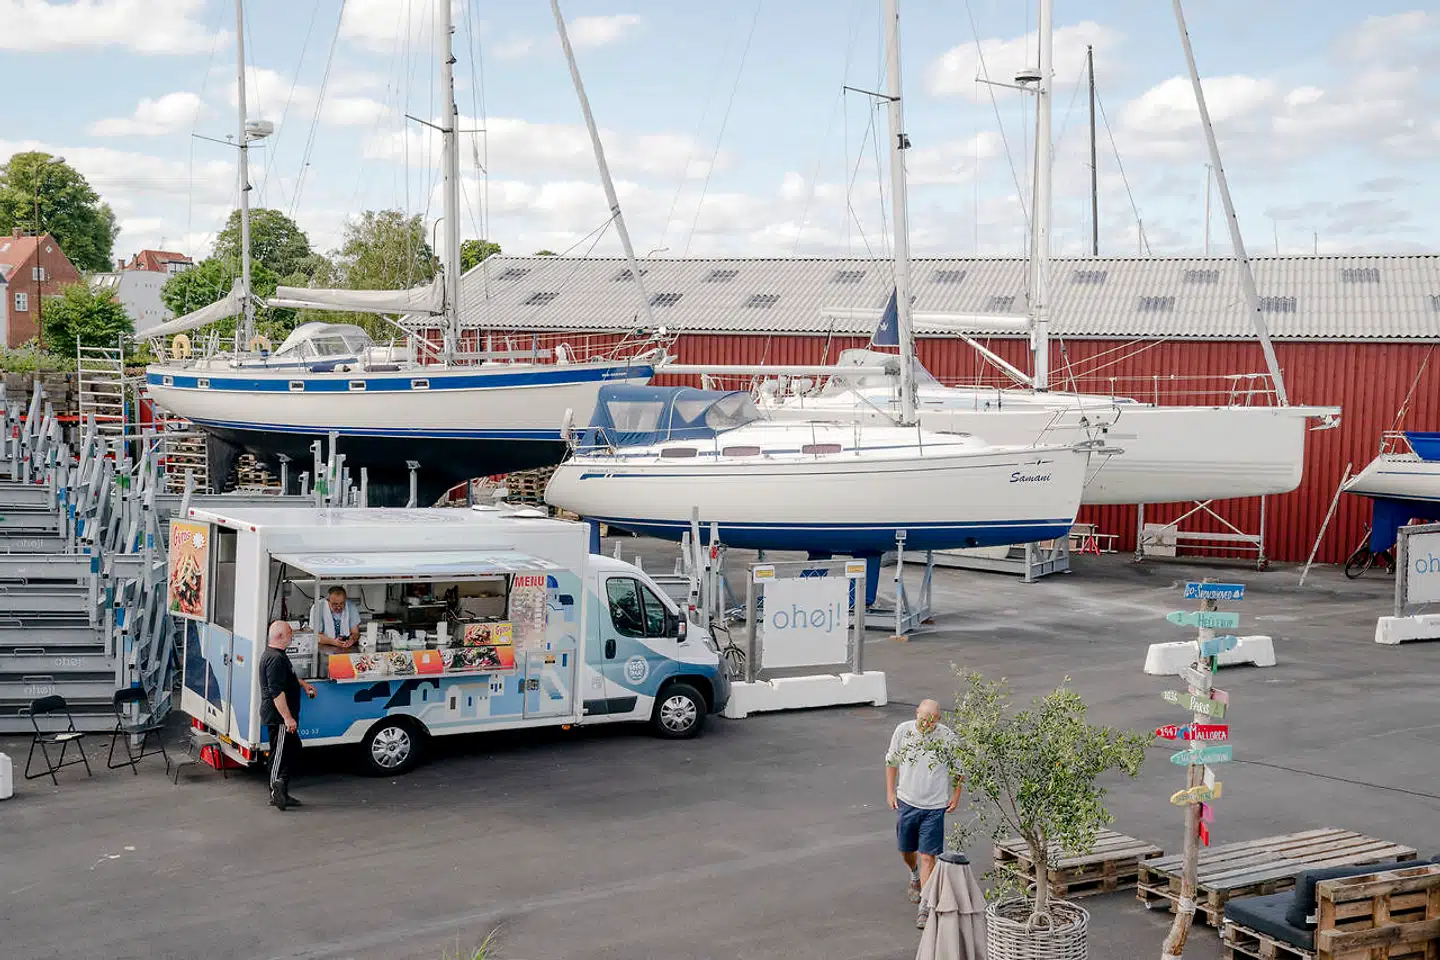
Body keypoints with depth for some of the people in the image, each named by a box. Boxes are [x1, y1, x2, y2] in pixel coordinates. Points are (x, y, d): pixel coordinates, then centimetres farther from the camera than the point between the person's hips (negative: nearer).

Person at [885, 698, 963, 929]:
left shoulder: (947, 737, -11)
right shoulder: (903, 731, -6)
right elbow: (891, 761, 7)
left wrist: (956, 796, 2)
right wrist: (890, 791, 5)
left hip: (935, 806, -3)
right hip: (907, 801, 3)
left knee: (927, 856, -7)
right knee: (906, 851, 17)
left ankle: (924, 908, -4)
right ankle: (915, 876, 51)